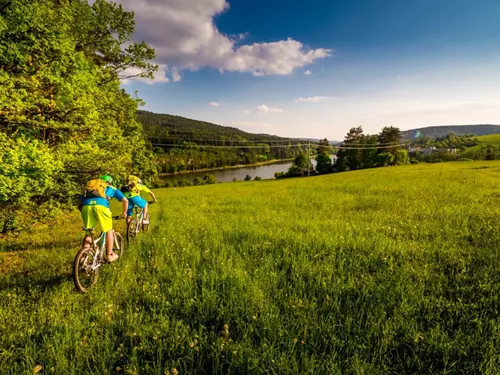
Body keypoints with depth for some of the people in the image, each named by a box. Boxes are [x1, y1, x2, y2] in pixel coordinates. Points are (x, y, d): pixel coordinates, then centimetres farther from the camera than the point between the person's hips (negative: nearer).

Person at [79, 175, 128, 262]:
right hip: (101, 206, -3)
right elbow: (125, 200, 23)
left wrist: (83, 214, 46)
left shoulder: (89, 185, 39)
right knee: (109, 231, 17)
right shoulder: (112, 188, 31)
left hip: (86, 206, 3)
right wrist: (124, 213, 37)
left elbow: (81, 201, 35)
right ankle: (110, 255, 22)